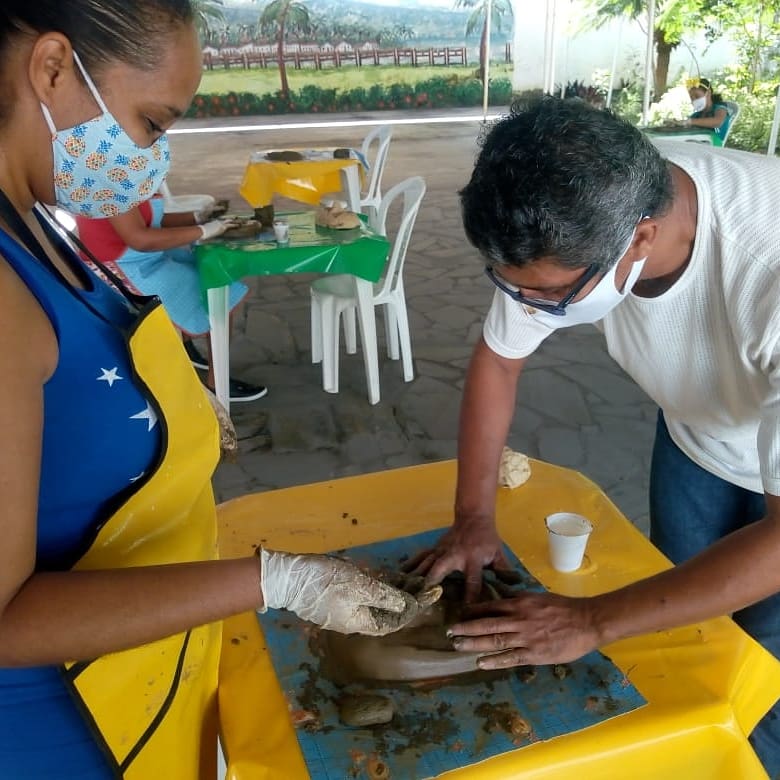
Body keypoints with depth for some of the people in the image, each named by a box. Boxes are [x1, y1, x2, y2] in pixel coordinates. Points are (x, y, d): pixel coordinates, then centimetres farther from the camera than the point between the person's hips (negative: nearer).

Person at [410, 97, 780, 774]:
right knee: (678, 632, 15)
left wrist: (593, 622, -34)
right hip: (697, 439, 4)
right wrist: (473, 521, -14)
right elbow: (498, 359, -10)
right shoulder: (572, 222, -27)